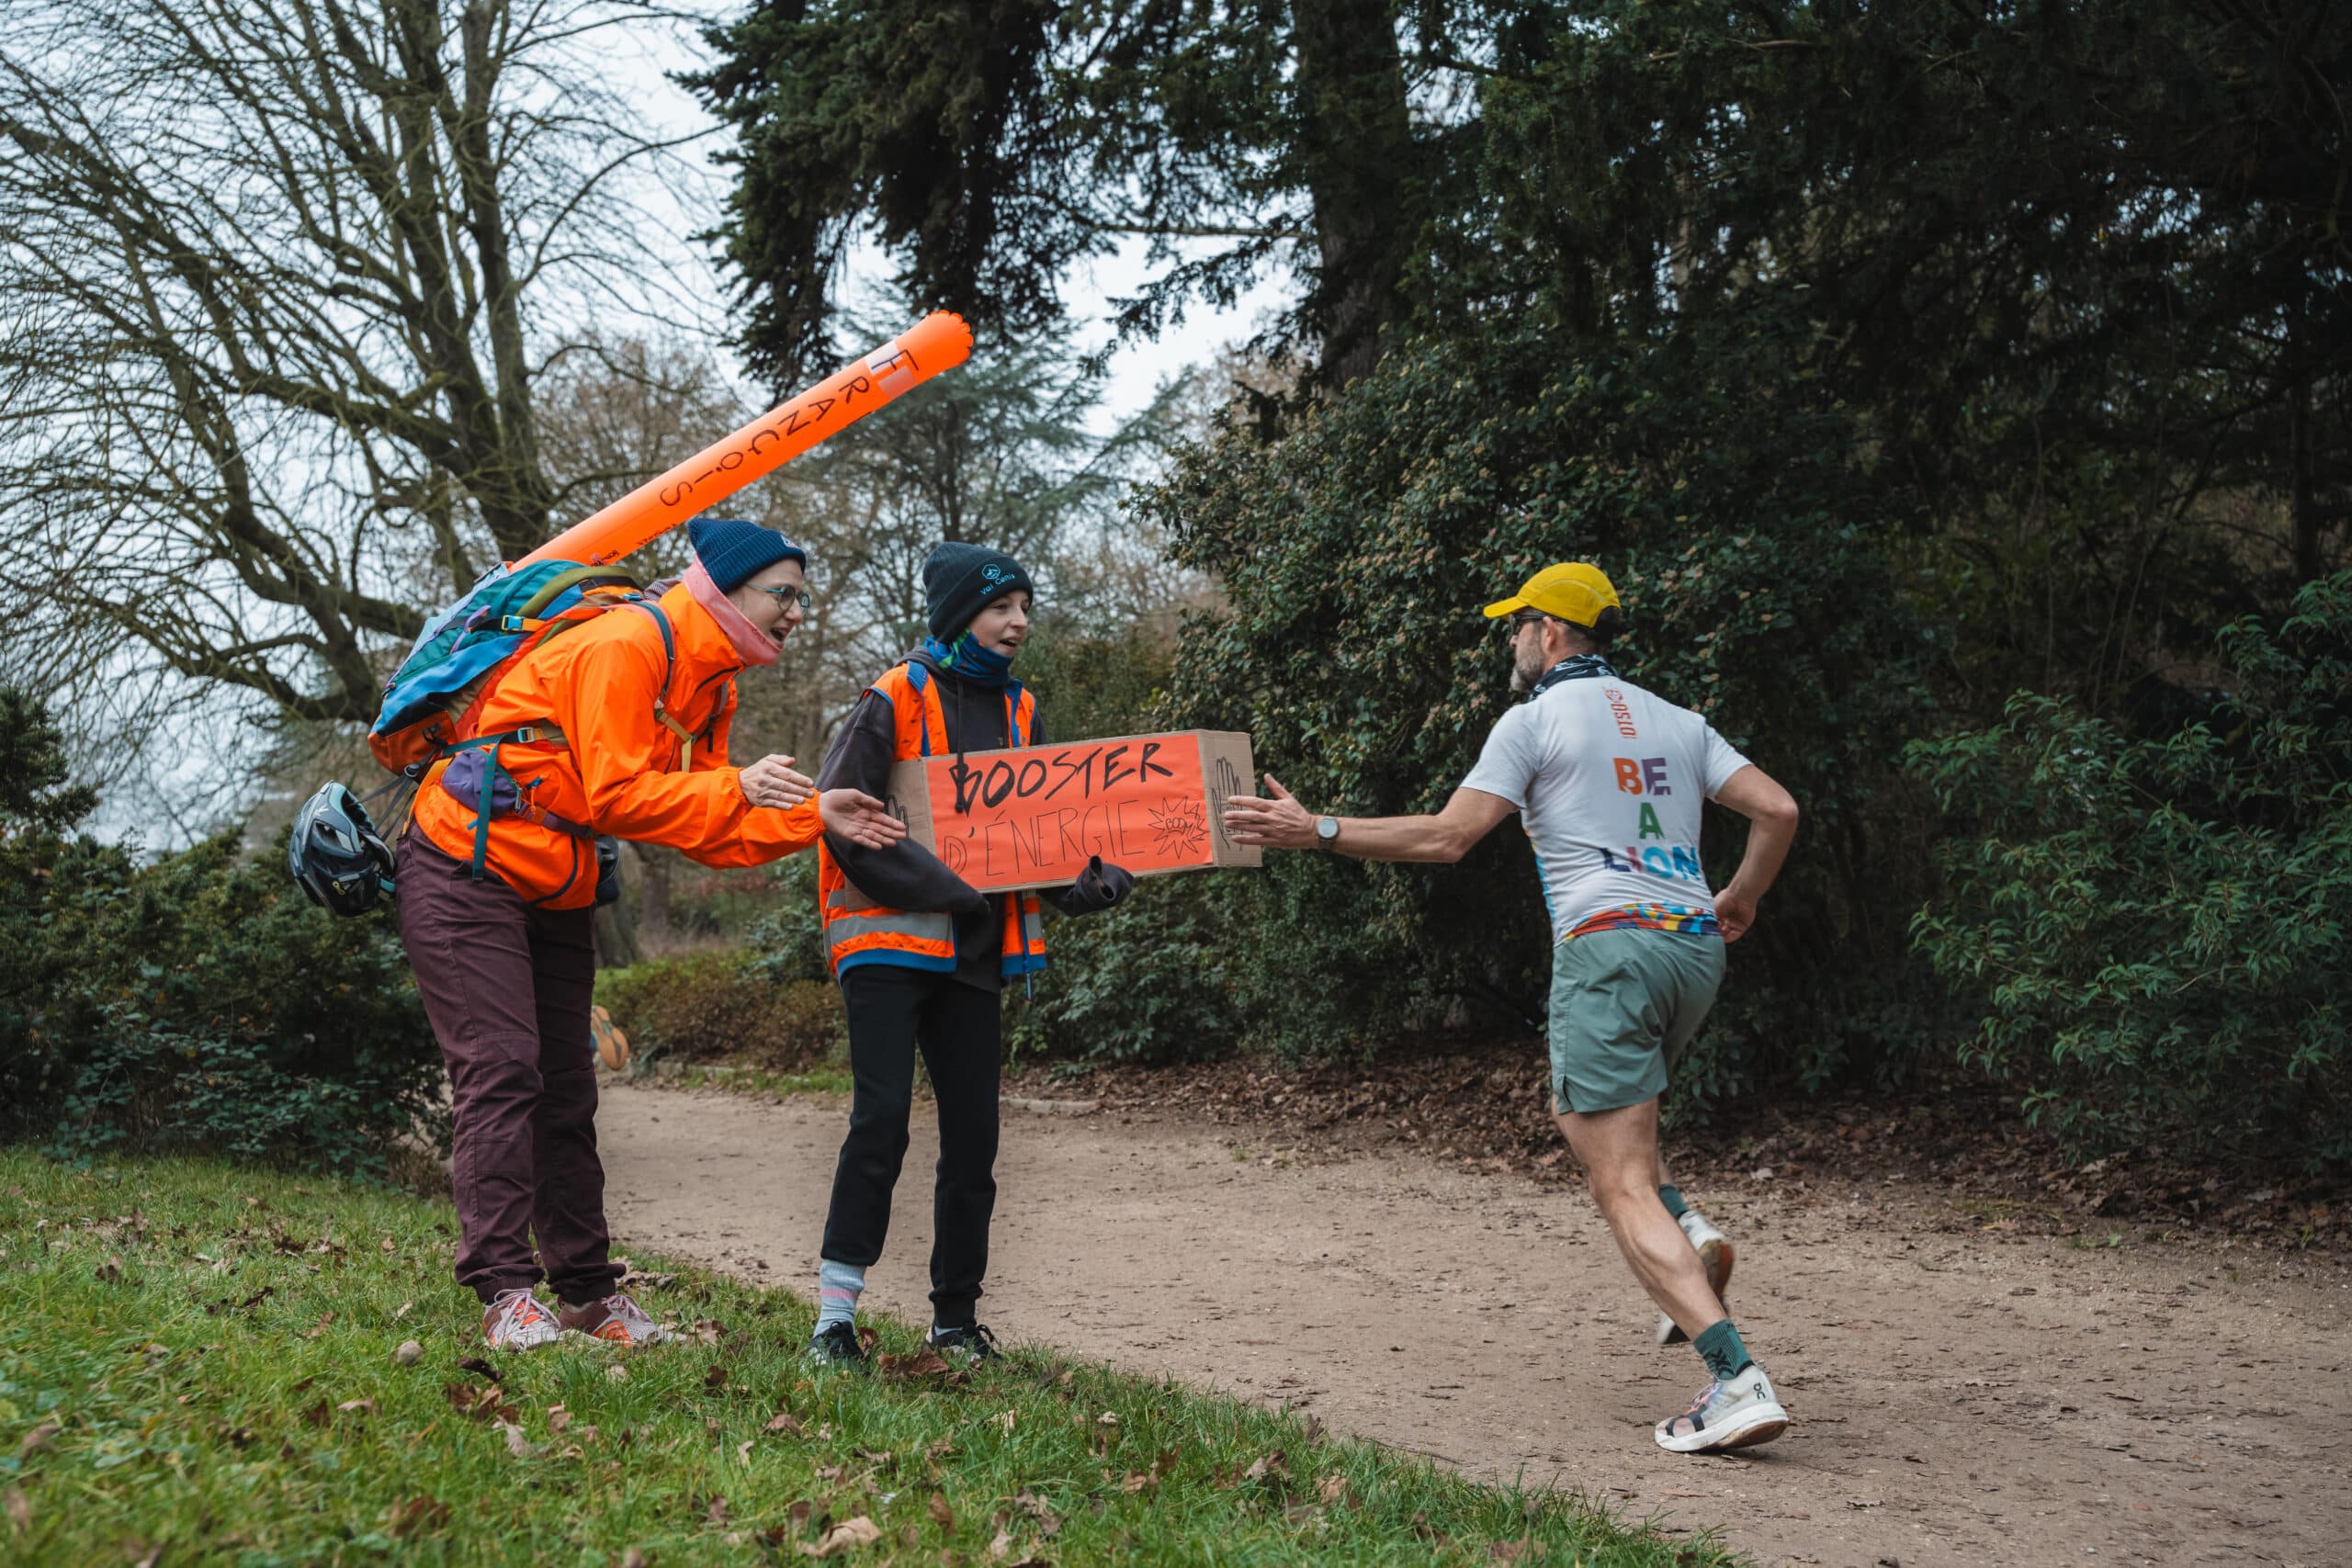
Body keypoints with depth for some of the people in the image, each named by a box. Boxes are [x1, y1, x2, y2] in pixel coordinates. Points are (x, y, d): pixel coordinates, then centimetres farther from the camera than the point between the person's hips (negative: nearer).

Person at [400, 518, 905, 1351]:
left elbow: (704, 833, 3)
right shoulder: (625, 647, -20)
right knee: (501, 1071, -14)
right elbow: (616, 797, -26)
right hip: (466, 869, -9)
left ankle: (586, 1289, 14)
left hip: (553, 892, 9)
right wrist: (735, 788, -24)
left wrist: (812, 816, -8)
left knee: (566, 1087, 9)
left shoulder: (711, 687, 8)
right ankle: (505, 1292, -14)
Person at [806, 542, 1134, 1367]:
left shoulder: (1020, 712, 13)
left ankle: (956, 1317, 18)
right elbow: (843, 819, -13)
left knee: (973, 1136, 6)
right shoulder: (894, 701, -7)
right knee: (881, 1117, -14)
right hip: (890, 940, -6)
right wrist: (944, 888, -19)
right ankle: (835, 1314, -7)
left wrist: (1091, 880, -6)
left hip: (974, 952, 6)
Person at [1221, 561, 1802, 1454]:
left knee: (1622, 1188, -7)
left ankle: (1738, 1381, -19)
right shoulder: (1676, 721, 18)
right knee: (1584, 1114, 29)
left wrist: (1315, 831, -1)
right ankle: (1686, 1234, 4)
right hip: (1696, 947, 7)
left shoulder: (1536, 719, 1)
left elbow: (1447, 837, -6)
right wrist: (1738, 903, 26)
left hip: (1608, 942, -7)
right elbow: (1777, 811, 11)